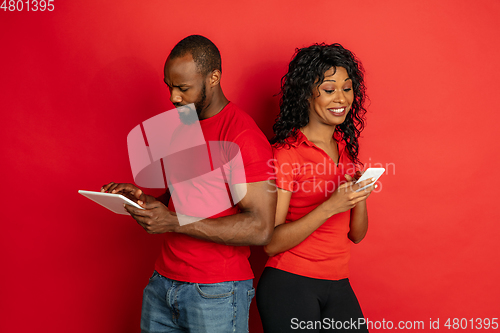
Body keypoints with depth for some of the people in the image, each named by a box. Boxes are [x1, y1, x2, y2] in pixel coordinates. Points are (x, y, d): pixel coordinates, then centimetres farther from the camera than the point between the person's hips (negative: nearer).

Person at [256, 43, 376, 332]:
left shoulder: (346, 148, 9)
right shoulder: (287, 152, -12)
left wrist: (360, 196, -8)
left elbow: (356, 234, 11)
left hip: (338, 286, 6)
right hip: (290, 285, -6)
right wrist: (330, 206, -24)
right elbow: (271, 242, -16)